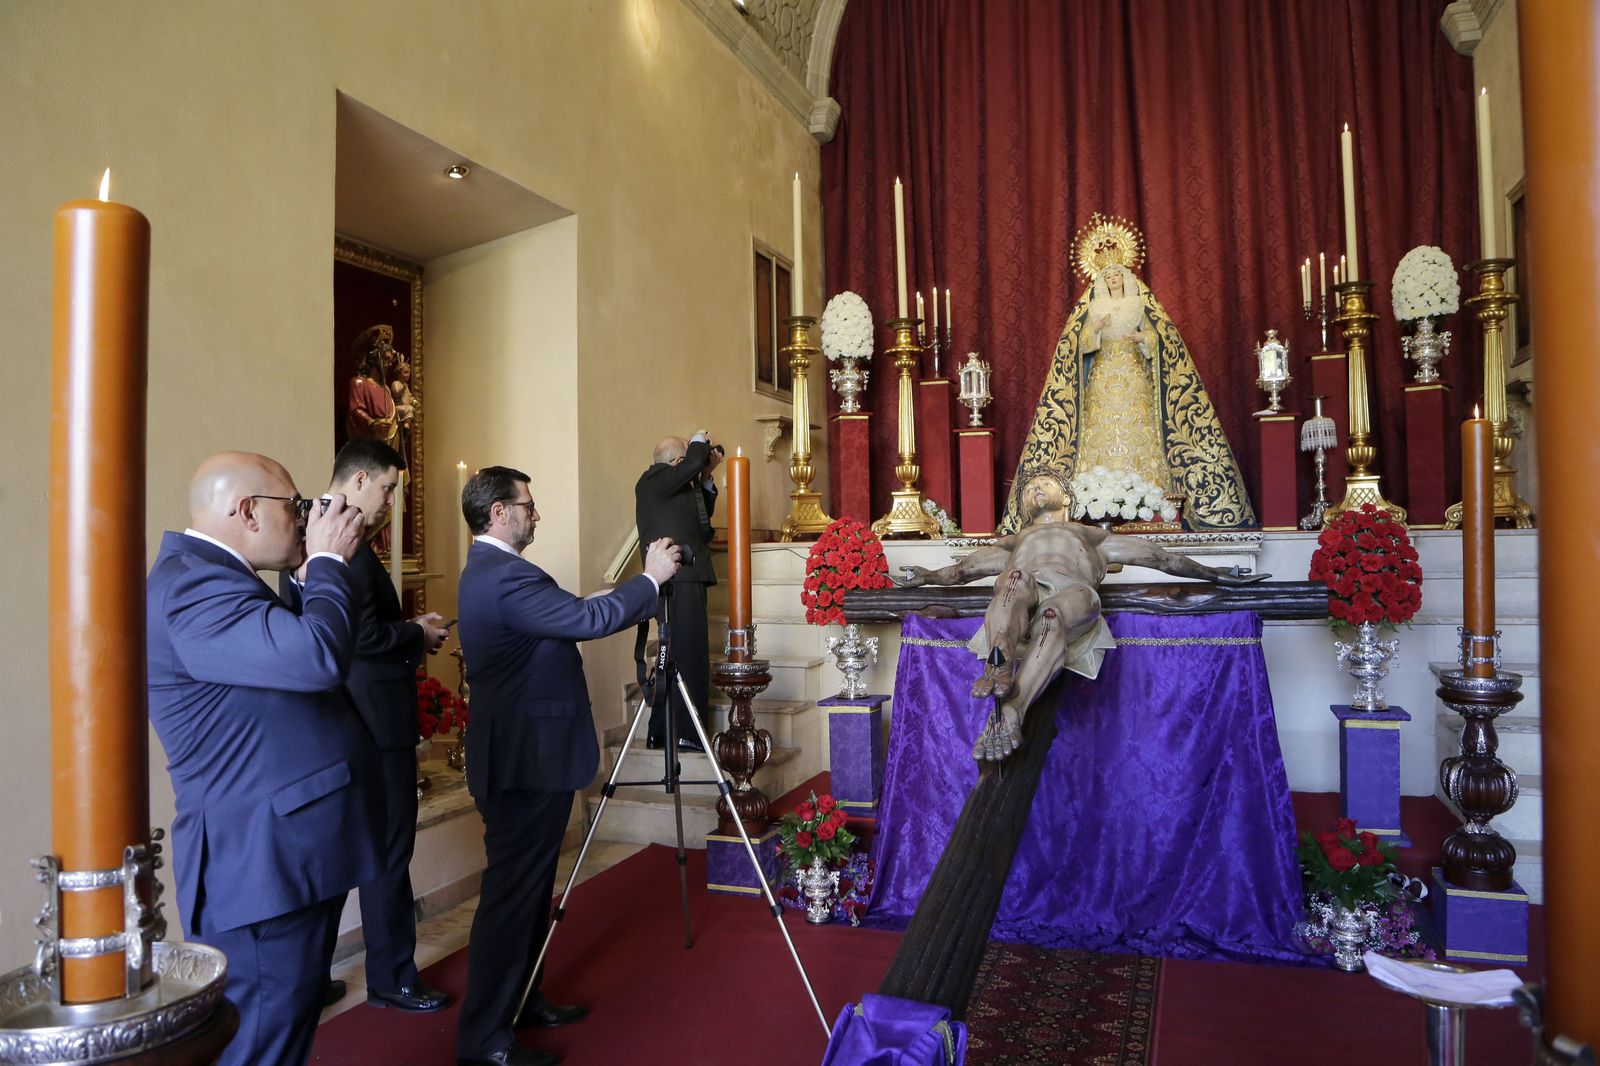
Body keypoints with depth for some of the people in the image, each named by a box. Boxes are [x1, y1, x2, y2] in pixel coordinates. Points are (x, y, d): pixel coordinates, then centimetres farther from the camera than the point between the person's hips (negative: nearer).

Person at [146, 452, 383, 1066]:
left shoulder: (210, 576, 14)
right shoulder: (192, 585, -21)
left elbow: (288, 652, 21)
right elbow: (318, 656, -32)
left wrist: (318, 572, 11)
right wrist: (328, 562, -16)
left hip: (287, 860, 11)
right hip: (262, 869, -11)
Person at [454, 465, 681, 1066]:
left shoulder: (487, 570, 14)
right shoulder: (506, 576, -21)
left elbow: (566, 622, 19)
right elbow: (588, 619, -25)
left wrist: (645, 586, 16)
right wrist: (652, 578, -12)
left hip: (521, 758, 11)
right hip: (527, 763, -11)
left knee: (528, 886, 19)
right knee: (512, 893, -3)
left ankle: (520, 999, 32)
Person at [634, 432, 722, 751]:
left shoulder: (681, 486, 20)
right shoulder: (653, 480, -8)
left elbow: (703, 514, 27)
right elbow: (692, 463, -22)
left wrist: (706, 477, 16)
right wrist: (700, 441, -2)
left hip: (688, 578, 10)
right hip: (678, 579, -10)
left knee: (675, 655, 12)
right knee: (686, 655, -12)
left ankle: (661, 733, 19)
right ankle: (684, 734, -11)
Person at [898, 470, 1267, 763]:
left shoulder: (1093, 535, 44)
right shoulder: (1013, 542, 45)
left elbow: (1158, 556, 36)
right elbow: (965, 569, 32)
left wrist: (1215, 575, 27)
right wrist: (928, 576, 14)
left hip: (1073, 589, -1)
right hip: (1024, 586, 1)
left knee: (1053, 615, -39)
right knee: (1014, 578, -37)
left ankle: (1010, 712, -58)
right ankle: (1000, 660, -63)